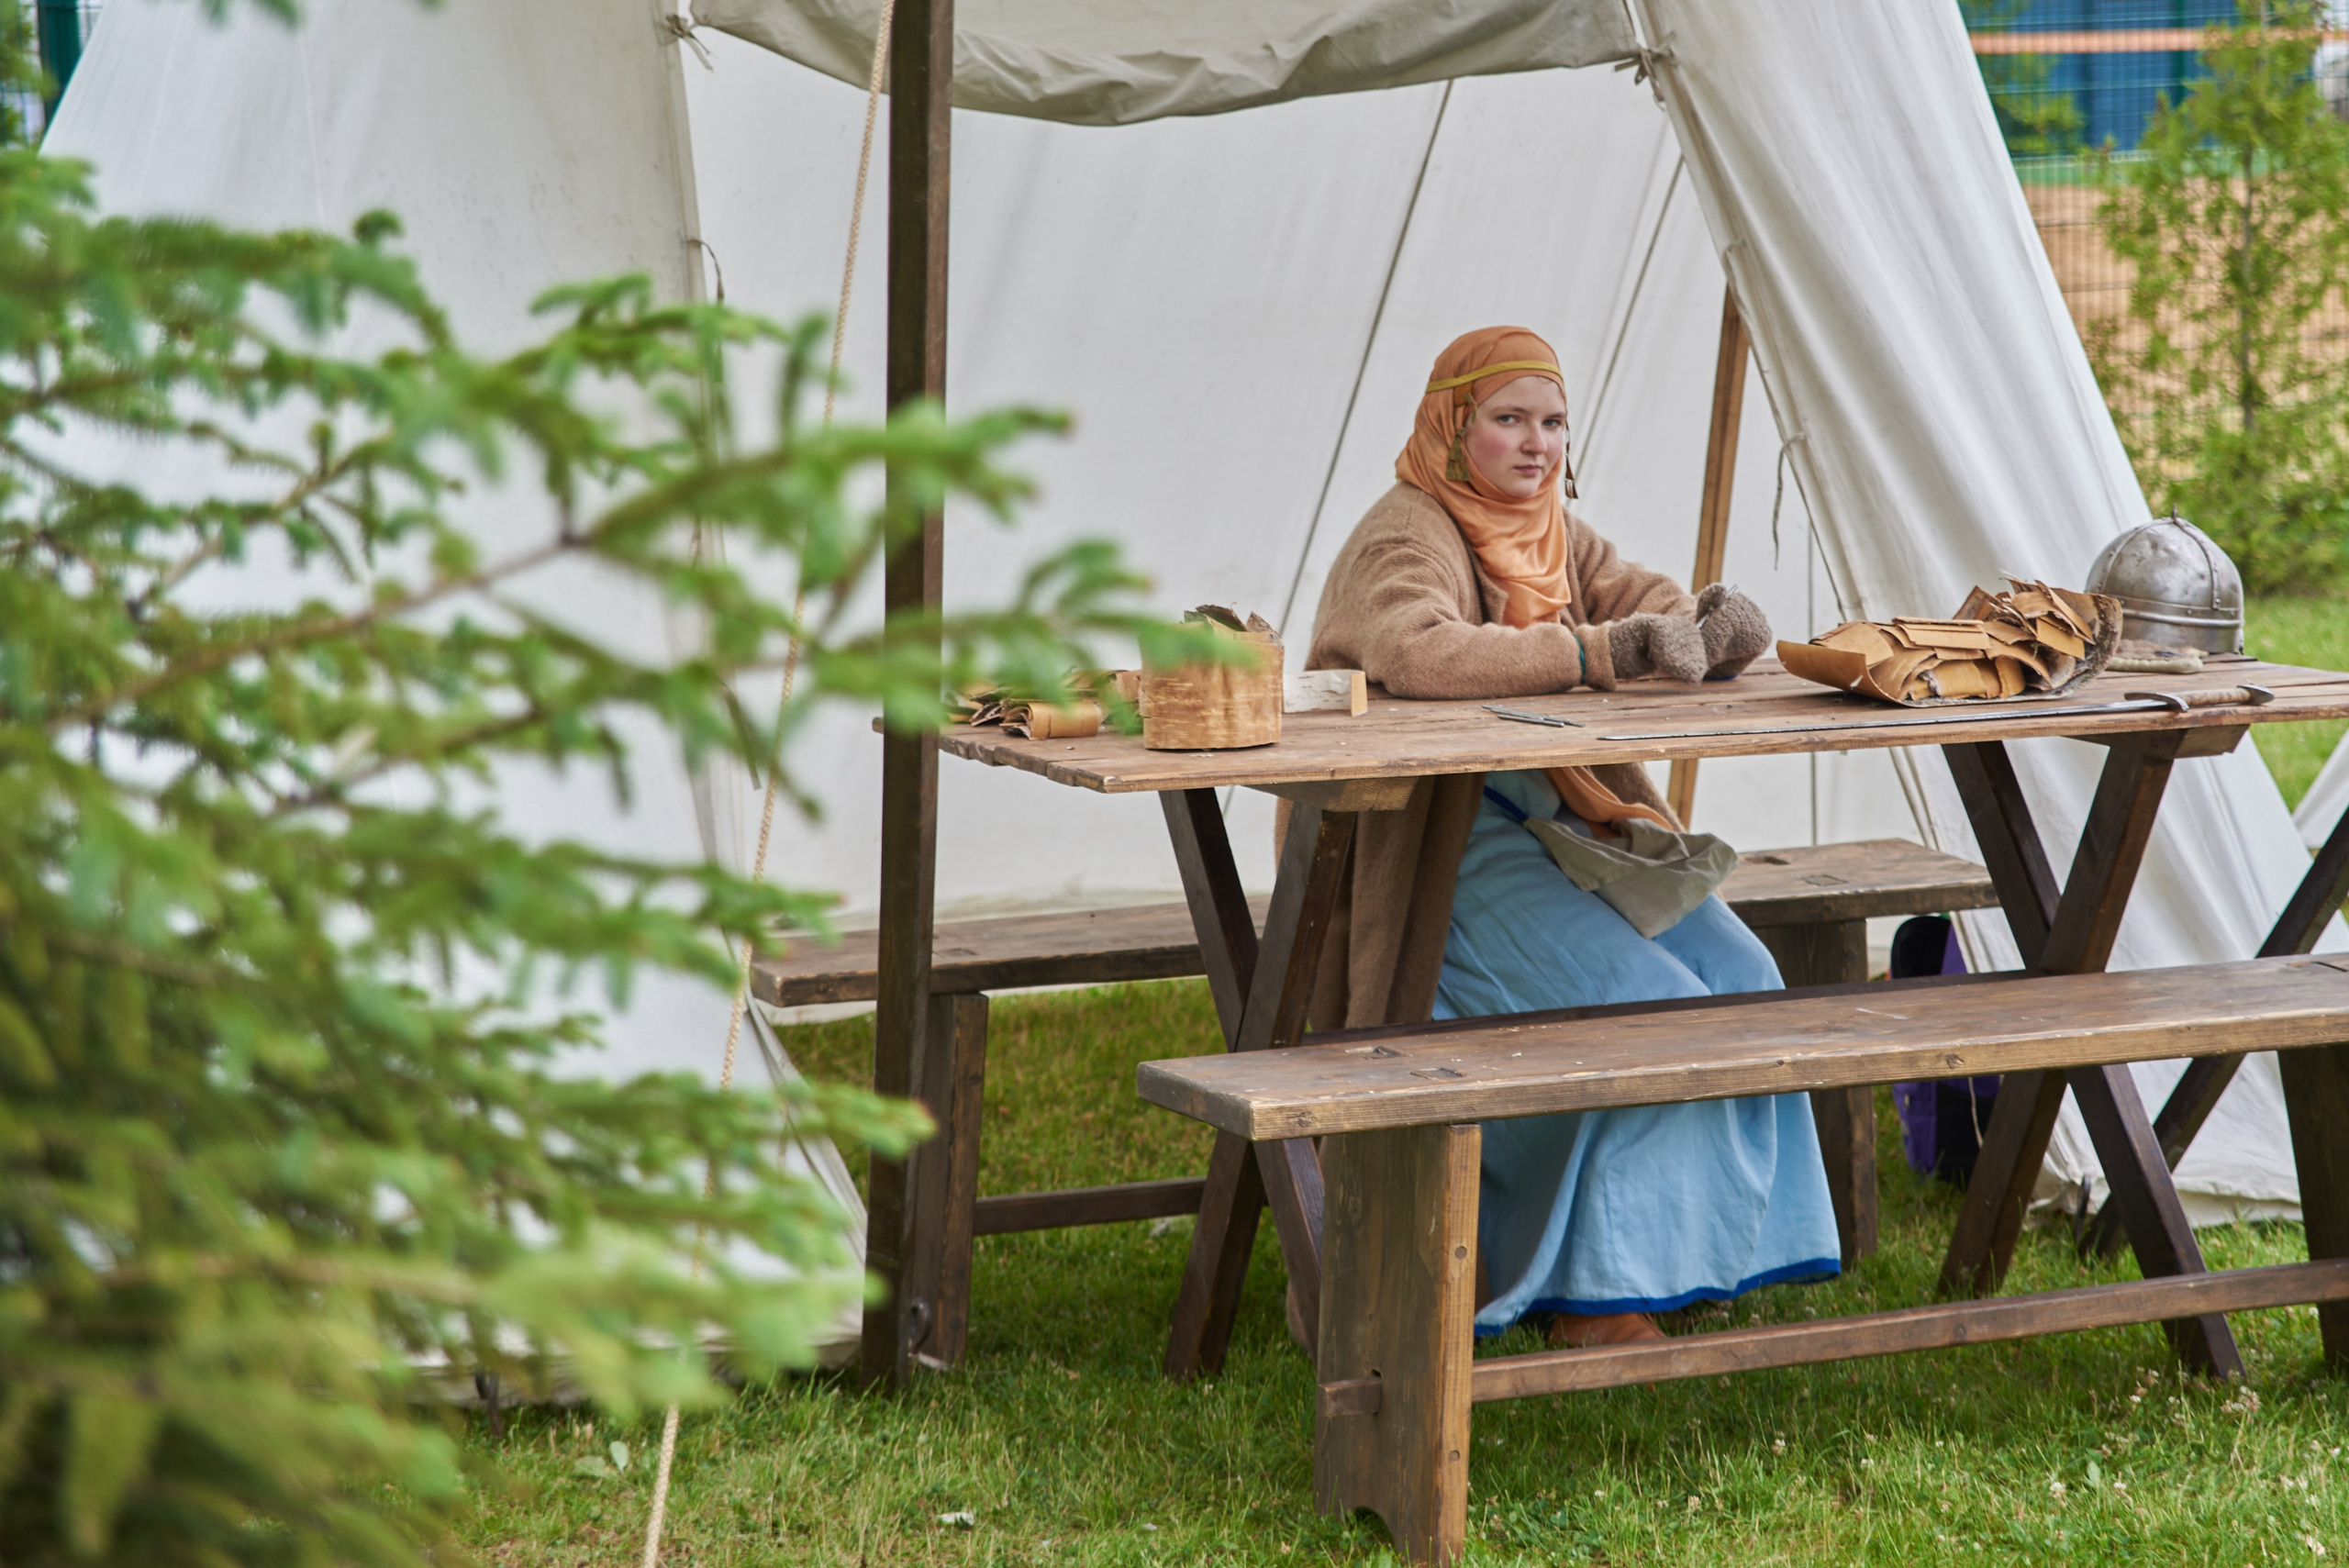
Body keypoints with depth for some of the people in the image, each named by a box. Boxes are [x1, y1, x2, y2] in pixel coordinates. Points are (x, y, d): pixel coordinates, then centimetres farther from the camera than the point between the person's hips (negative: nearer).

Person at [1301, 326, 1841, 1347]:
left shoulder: (1559, 535, 14)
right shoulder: (1404, 537, -13)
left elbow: (1658, 611, 3)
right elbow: (1417, 653, -35)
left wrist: (1717, 626, -23)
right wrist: (1599, 653, -38)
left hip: (1560, 827, 8)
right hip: (1442, 858, -8)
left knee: (1738, 975, -10)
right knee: (1652, 1006, -22)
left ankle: (1691, 1260, -1)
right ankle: (1600, 1296, -12)